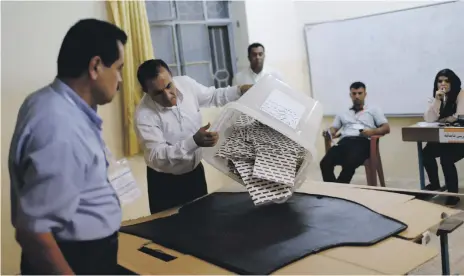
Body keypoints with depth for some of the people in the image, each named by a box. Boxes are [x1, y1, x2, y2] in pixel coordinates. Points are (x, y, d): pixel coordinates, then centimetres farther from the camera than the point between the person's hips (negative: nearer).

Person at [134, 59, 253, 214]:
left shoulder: (186, 84, -13)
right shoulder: (144, 115, -26)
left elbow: (214, 96, 5)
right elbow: (157, 156, -29)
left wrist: (240, 90, -11)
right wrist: (194, 142, -41)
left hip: (195, 170, 5)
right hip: (165, 181, -4)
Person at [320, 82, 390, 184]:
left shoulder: (373, 110, 23)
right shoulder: (343, 114, 32)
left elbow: (386, 128, 14)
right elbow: (333, 128, 25)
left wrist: (373, 131, -8)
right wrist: (329, 133, 0)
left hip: (363, 142, -3)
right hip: (345, 142, 3)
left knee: (349, 163, -38)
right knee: (325, 163, -30)